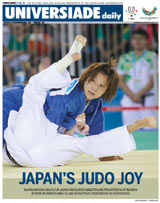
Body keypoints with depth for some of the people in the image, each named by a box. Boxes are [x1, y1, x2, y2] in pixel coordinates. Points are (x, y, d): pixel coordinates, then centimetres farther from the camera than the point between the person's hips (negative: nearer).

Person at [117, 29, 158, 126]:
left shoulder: (152, 56, 5)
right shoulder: (125, 58, 11)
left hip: (148, 100, -2)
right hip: (129, 99, 2)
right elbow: (121, 80, 6)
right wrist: (132, 95, -8)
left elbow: (153, 80, -2)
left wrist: (139, 94, -11)